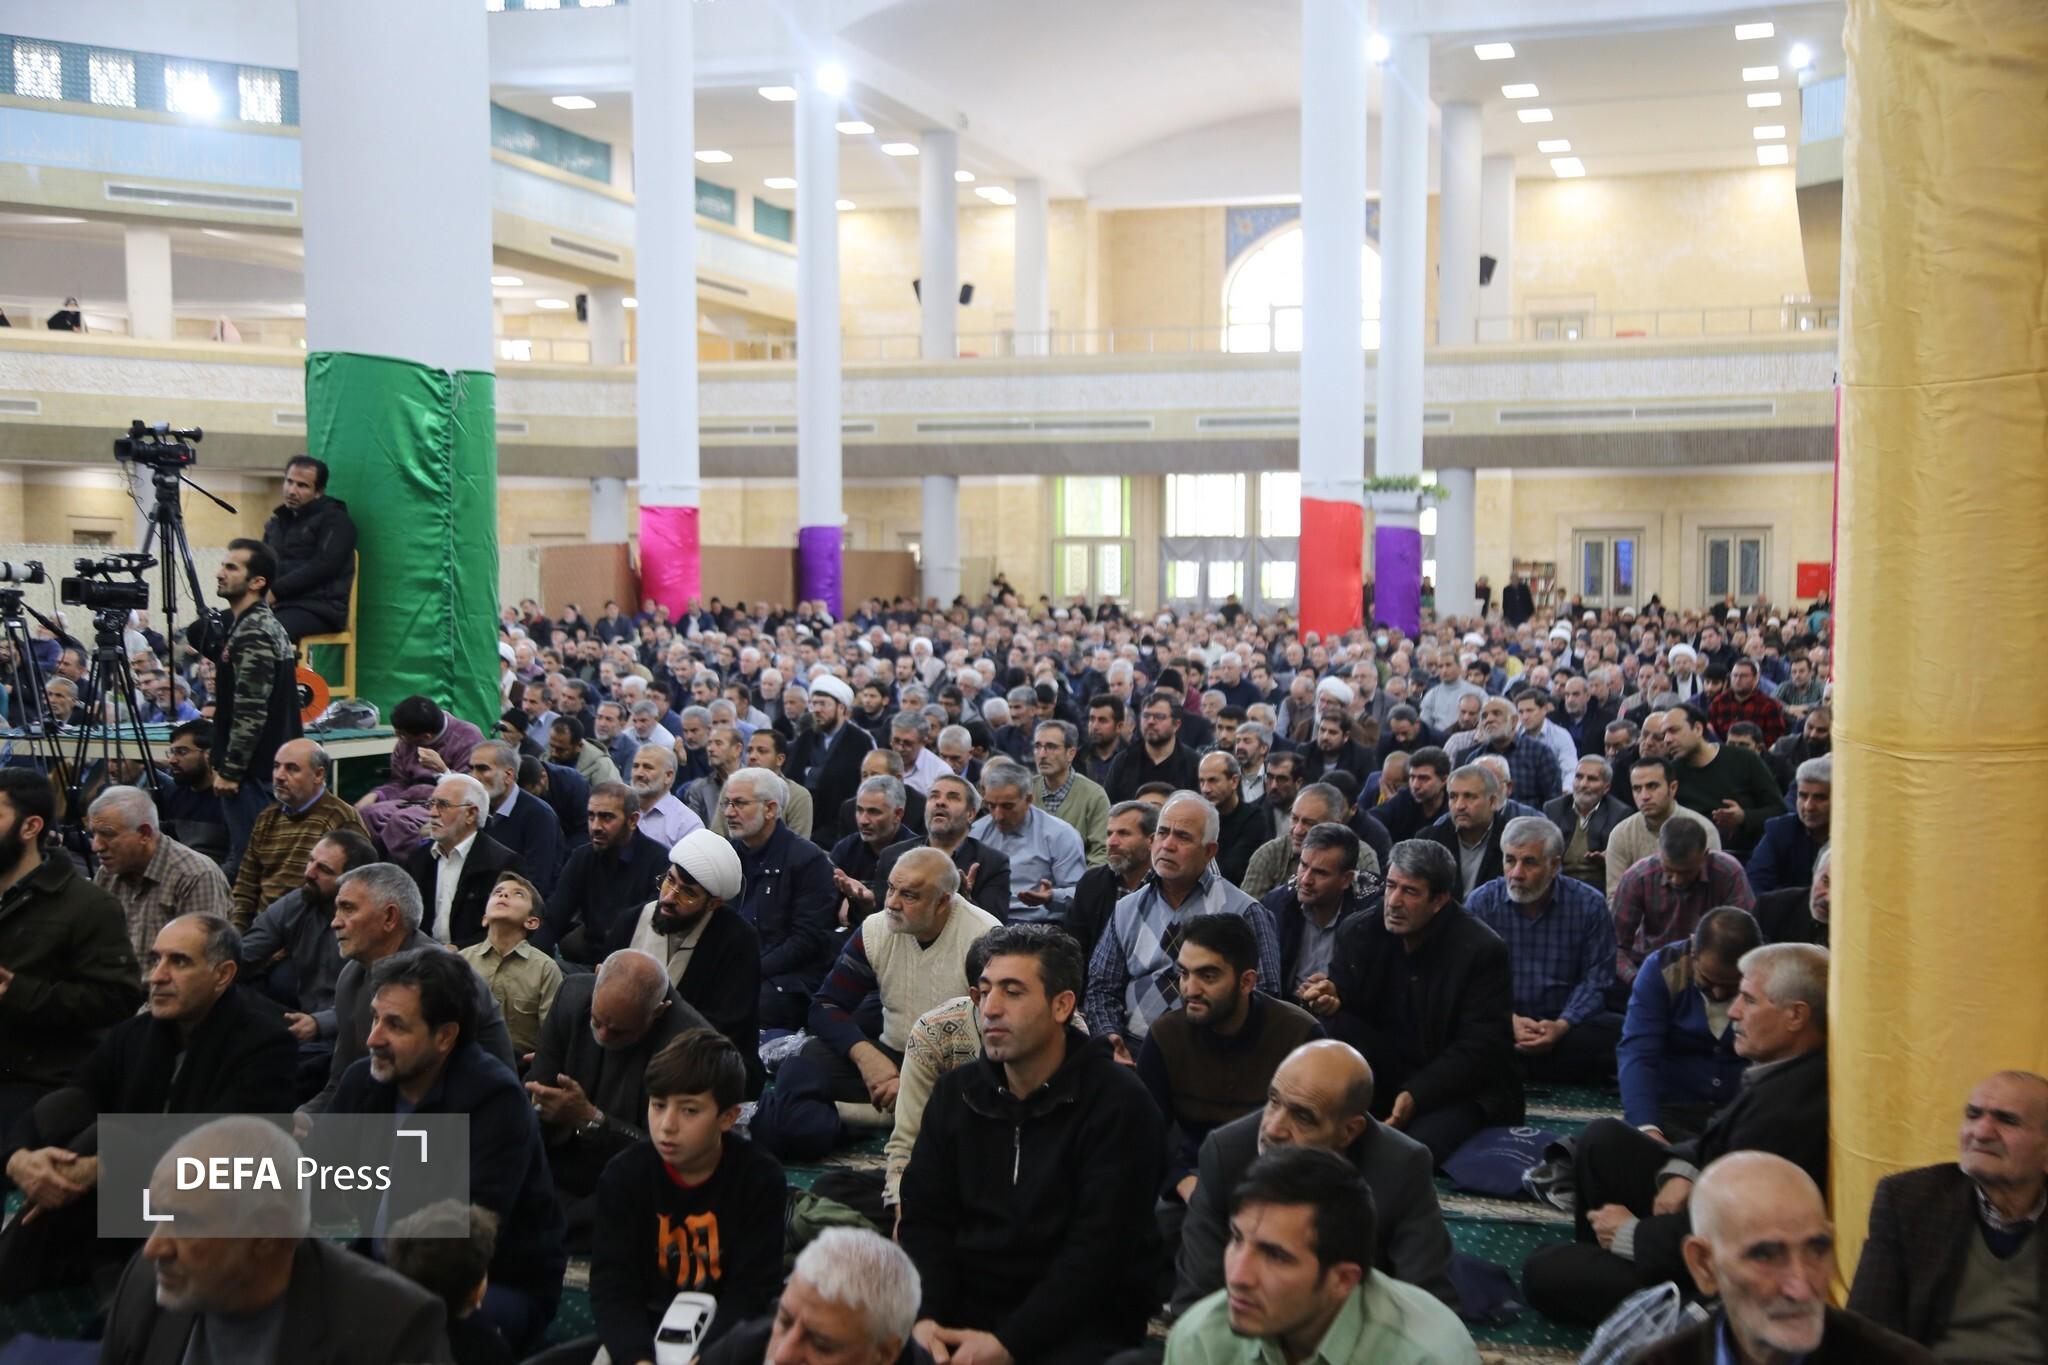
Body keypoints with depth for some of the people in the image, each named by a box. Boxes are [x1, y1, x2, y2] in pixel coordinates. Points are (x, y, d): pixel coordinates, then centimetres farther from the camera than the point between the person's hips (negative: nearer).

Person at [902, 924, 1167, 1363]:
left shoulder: (1118, 1104, -9)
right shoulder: (955, 1092, 8)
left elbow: (1099, 1250, -14)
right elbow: (924, 1219, 4)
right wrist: (924, 1318, -13)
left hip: (1075, 1322, -4)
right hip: (966, 1303, 4)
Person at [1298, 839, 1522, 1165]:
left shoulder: (1483, 951, -14)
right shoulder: (1360, 933, -3)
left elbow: (1481, 1049, -16)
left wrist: (1416, 1095, -28)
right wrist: (1330, 998, -29)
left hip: (1462, 1086, -6)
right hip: (1391, 1072, 6)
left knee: (1411, 1150, -38)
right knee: (1333, 1024, -23)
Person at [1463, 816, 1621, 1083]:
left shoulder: (1590, 905, -1)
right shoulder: (1481, 903, 0)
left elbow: (1595, 981, -2)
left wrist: (1561, 1026, -19)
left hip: (1566, 1023, 1)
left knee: (1620, 1032, -30)